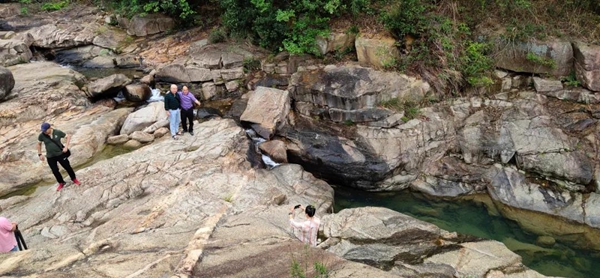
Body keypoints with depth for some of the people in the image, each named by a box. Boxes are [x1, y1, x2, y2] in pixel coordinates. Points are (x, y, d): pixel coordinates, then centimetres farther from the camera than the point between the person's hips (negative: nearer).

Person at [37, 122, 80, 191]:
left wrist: (66, 147, -13)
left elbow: (68, 136, -4)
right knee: (55, 171, 8)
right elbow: (39, 144, 7)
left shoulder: (57, 132, -14)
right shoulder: (41, 136, -10)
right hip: (50, 157, 1)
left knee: (67, 167, 8)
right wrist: (40, 154, 3)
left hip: (61, 154, -1)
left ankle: (74, 179, 30)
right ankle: (61, 183, 30)